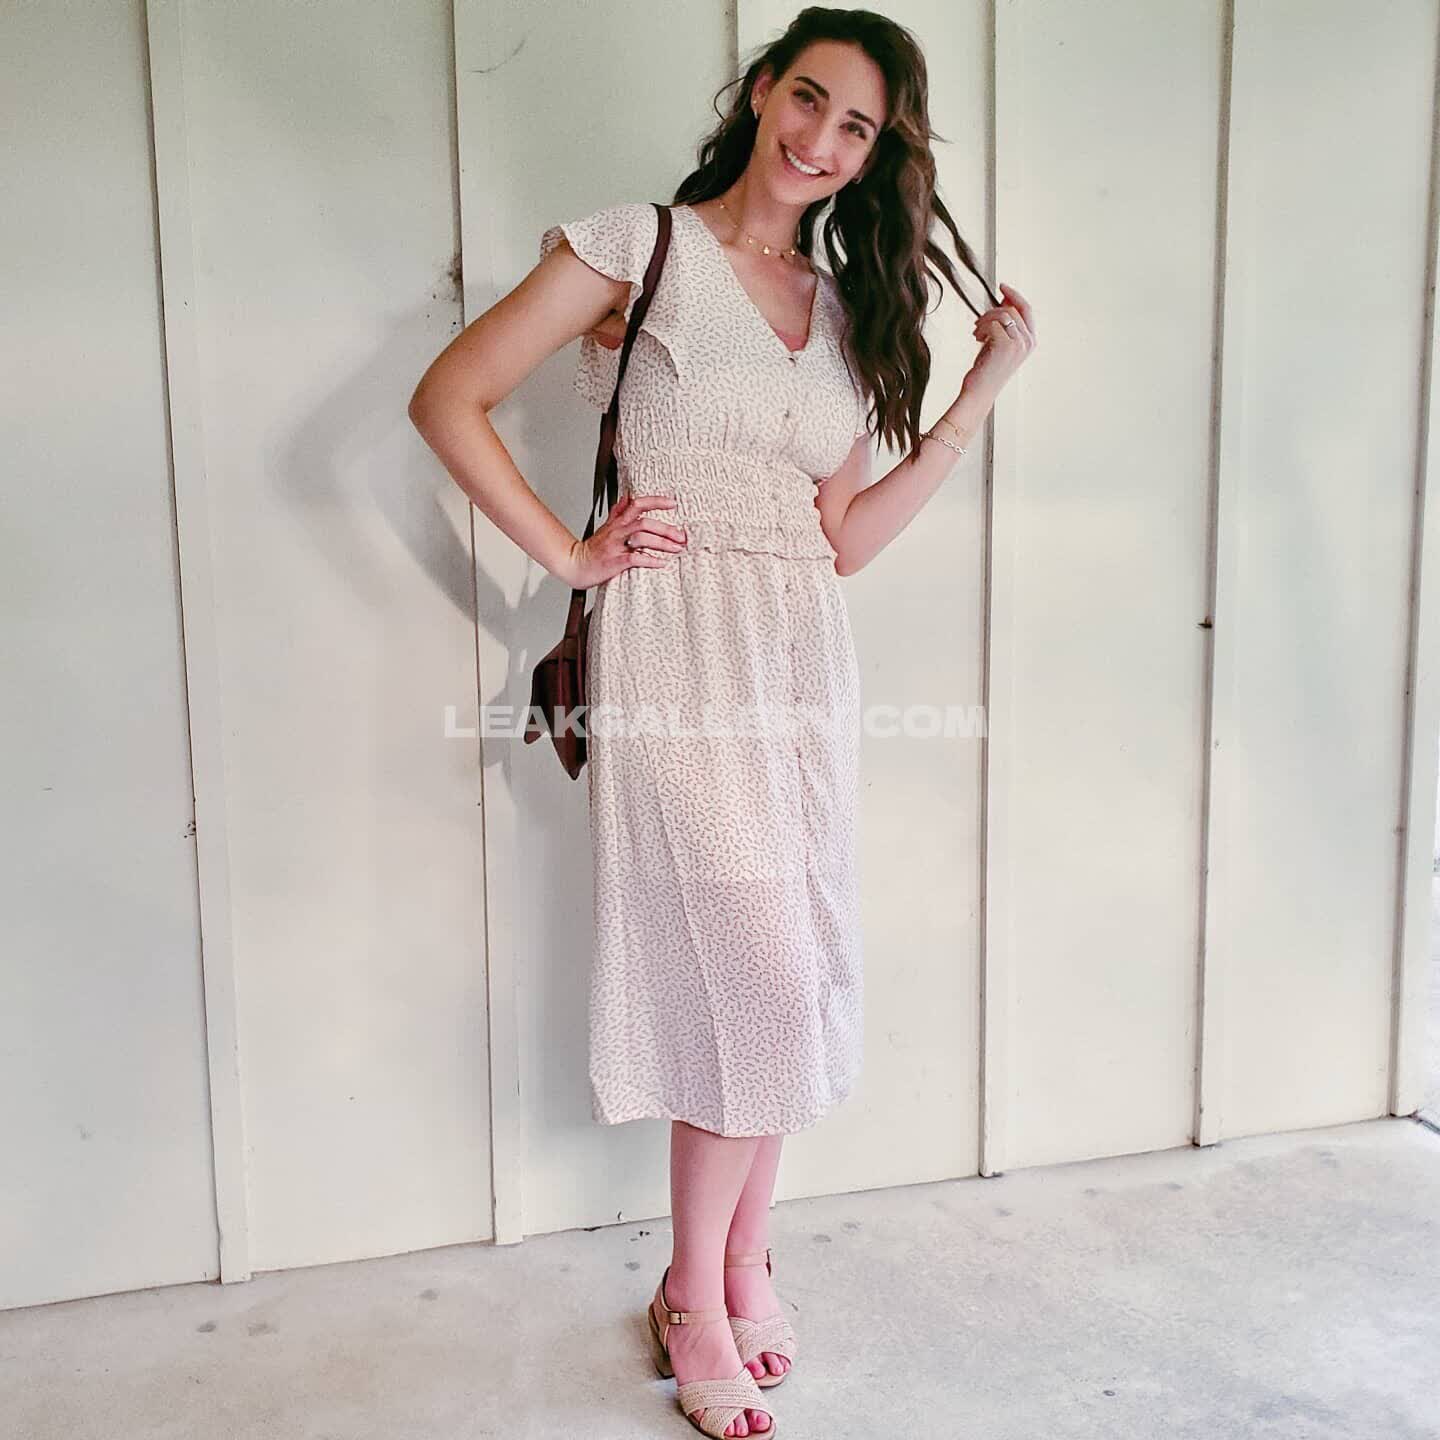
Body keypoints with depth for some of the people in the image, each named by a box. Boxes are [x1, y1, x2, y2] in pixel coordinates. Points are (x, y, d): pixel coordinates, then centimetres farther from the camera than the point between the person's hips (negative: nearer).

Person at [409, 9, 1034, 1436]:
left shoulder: (845, 304, 17)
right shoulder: (637, 246, 1)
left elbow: (847, 535, 10)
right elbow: (448, 398, -2)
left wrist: (981, 394, 7)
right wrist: (569, 554, -8)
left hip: (806, 654, 6)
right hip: (677, 642, -6)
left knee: (793, 969, 8)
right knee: (753, 967, -7)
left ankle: (742, 1266, 28)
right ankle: (698, 1301, 15)